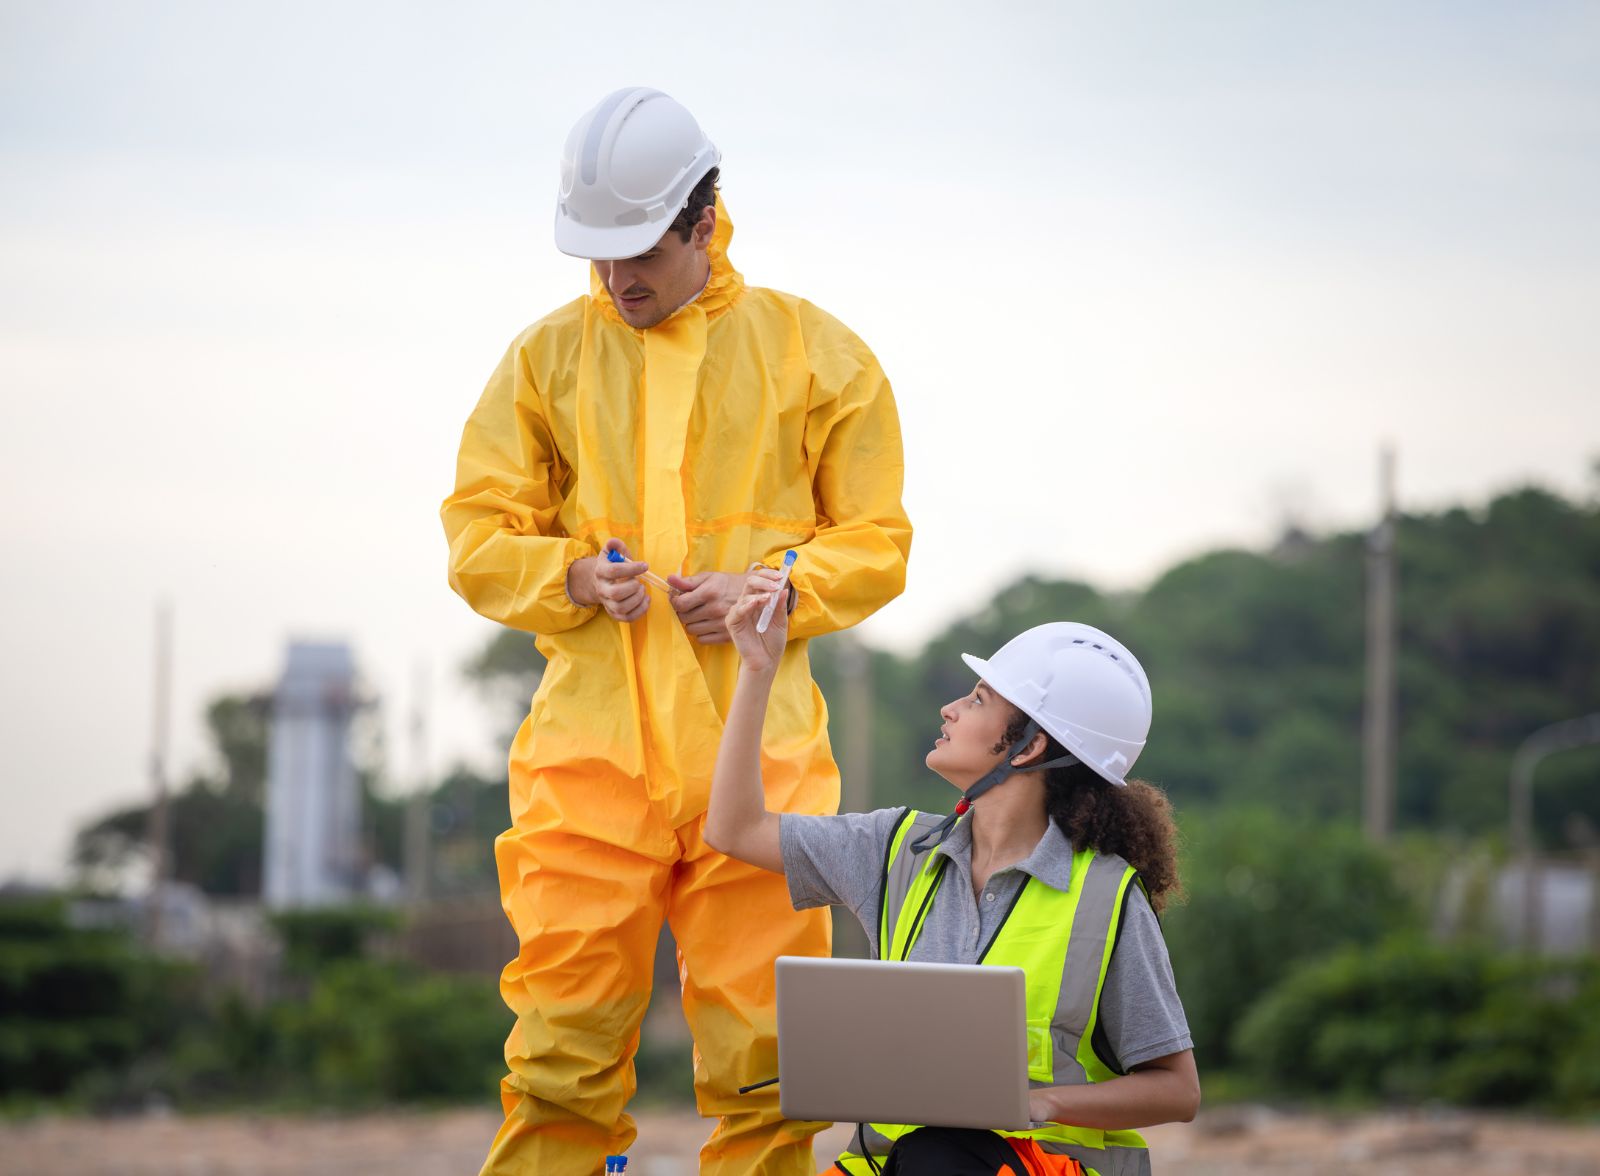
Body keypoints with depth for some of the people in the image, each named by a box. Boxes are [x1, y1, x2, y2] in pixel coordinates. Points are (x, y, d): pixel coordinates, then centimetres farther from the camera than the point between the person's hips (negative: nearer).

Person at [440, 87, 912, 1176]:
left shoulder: (813, 352, 8)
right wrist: (577, 580, -10)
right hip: (592, 736, 0)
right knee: (565, 1041, -5)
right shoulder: (548, 357, 11)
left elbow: (875, 542, 9)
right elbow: (479, 537, 9)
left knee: (759, 1043, 0)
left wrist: (767, 588, -9)